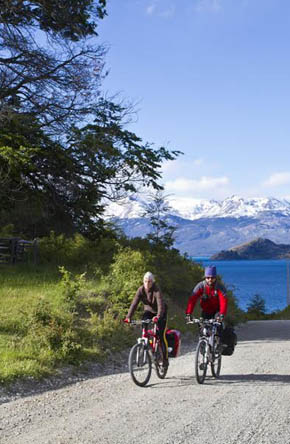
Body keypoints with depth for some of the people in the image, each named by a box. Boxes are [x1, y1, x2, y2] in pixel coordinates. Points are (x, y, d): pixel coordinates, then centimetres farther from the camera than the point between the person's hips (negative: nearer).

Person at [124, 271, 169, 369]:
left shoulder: (157, 290, -30)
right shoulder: (141, 290, -19)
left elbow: (160, 304, -42)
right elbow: (134, 303, -25)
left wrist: (158, 317, -60)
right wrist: (128, 317, -37)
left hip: (160, 313, -4)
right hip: (149, 311, 4)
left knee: (161, 336, -10)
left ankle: (165, 359, 3)